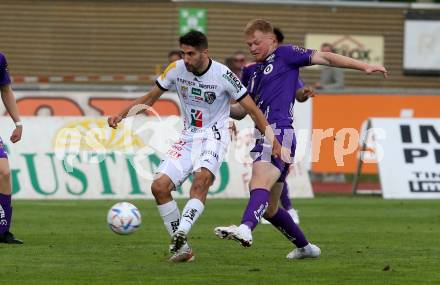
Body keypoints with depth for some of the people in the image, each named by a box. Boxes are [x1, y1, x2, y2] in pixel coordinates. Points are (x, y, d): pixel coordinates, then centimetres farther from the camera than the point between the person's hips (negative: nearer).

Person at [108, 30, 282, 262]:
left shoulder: (223, 75, -14)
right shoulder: (176, 69, -4)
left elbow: (252, 109, -7)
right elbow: (150, 97, 9)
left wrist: (273, 141, -10)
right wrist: (121, 115, -3)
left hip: (214, 137, -5)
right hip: (188, 137, 5)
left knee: (202, 177, -35)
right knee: (159, 187, -10)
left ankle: (181, 233, -47)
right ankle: (182, 248, -2)